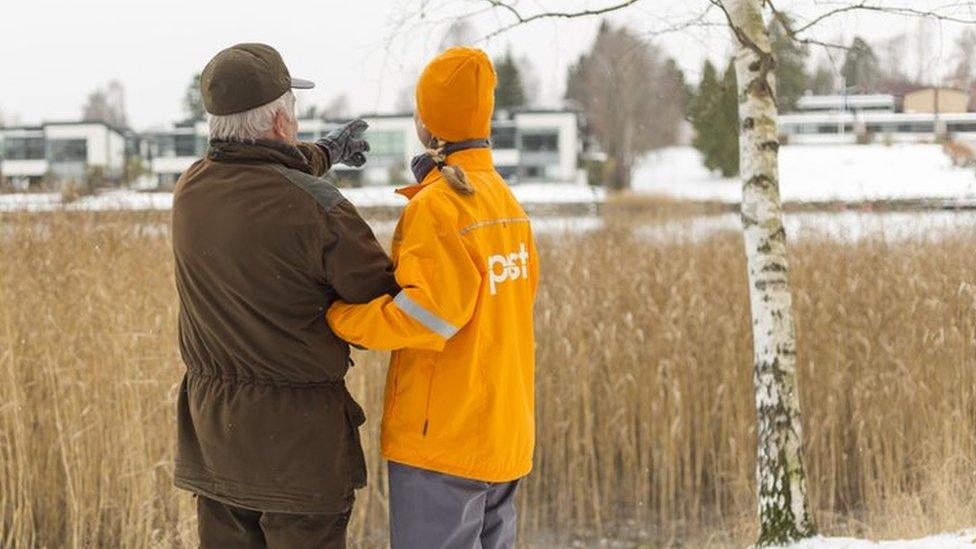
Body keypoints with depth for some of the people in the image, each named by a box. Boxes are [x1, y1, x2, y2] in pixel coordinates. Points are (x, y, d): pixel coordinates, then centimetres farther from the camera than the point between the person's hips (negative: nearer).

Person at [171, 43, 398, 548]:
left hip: (212, 426, 7)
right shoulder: (318, 209, -20)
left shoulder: (190, 189, 1)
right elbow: (387, 303, -8)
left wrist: (324, 153, 43)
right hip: (296, 430, -7)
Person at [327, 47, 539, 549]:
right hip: (504, 431, 9)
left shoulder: (437, 205, -17)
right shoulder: (504, 197, 10)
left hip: (442, 437, -9)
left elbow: (430, 314, -24)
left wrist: (338, 318, -14)